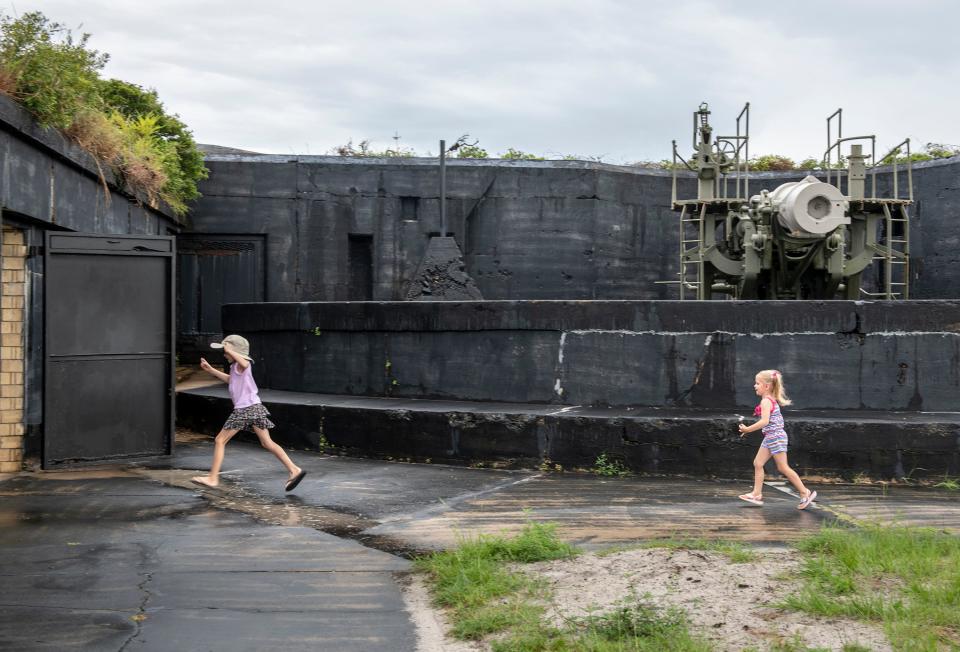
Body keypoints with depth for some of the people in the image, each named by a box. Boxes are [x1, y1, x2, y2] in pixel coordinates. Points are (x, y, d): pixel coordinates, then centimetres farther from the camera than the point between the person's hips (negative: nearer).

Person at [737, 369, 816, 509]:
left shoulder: (766, 401, -17)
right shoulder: (771, 400, 14)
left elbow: (764, 421, -27)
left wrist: (748, 429, -21)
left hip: (775, 437, -10)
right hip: (770, 438, 10)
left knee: (783, 467, -5)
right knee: (758, 463, 8)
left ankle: (805, 493, 2)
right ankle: (757, 494, 9)